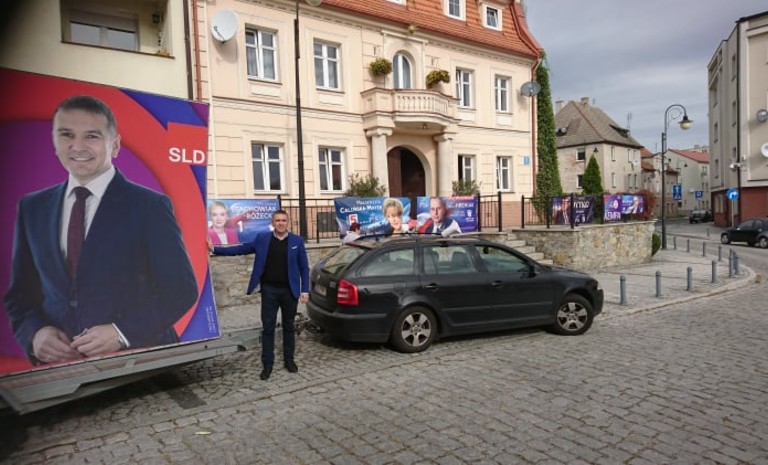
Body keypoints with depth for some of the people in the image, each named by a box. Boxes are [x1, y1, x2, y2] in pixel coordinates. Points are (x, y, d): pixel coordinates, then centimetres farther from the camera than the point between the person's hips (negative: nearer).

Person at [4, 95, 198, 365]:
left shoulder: (150, 206, -4)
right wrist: (34, 332, -4)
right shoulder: (32, 208, 10)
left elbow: (180, 290, -6)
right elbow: (20, 293, 15)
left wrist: (123, 332, -17)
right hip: (59, 365, 4)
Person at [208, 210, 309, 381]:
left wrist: (305, 290, -4)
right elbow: (241, 249, 6)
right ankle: (267, 363, 16)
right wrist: (215, 248, 0)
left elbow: (304, 268, 0)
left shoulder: (297, 241, -1)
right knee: (268, 327, 5)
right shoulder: (262, 238, 2)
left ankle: (289, 360, 26)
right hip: (269, 290, 0)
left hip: (290, 290, 0)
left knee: (289, 326, 12)